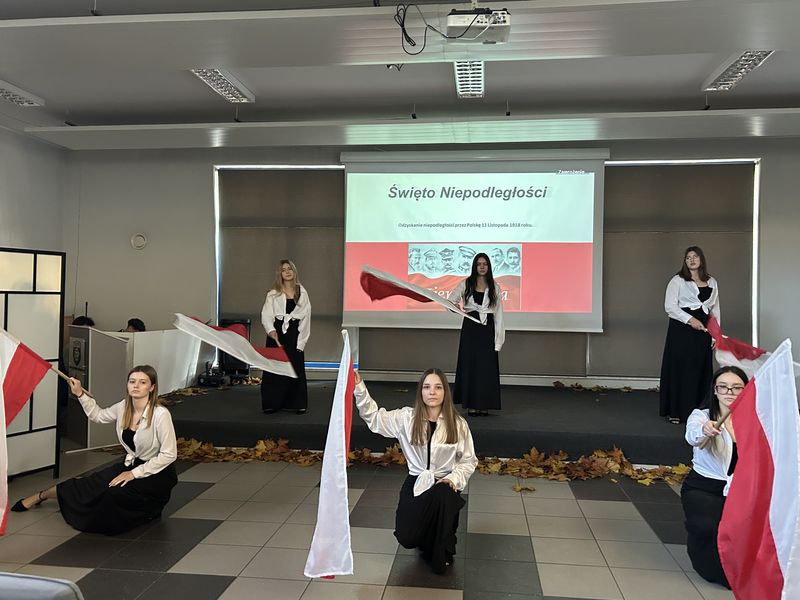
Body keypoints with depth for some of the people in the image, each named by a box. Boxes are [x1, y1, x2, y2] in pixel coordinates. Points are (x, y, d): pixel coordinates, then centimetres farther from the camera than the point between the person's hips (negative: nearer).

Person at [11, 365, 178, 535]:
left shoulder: (160, 414, -26)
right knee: (91, 484, -2)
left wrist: (134, 473, -18)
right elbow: (98, 415, 19)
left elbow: (169, 455, -23)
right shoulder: (123, 407, -4)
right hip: (131, 464, 6)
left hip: (156, 473, -6)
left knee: (114, 494, -24)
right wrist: (80, 394, 7)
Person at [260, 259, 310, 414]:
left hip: (295, 334, 0)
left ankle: (298, 404, 10)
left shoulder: (302, 293, 6)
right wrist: (271, 330, -24)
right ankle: (272, 403, 9)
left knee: (296, 369, 1)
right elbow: (266, 315, -4)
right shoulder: (273, 294, 4)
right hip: (277, 333, 0)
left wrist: (301, 341, -1)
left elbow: (306, 318, 5)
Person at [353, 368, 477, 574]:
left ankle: (441, 554, -11)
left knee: (441, 496, -38)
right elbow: (374, 417, -7)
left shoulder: (458, 424, -5)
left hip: (444, 484, -1)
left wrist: (454, 479, -15)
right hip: (416, 483, 1)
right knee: (405, 537, -18)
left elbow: (468, 461, 3)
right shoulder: (407, 418, -2)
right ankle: (429, 539, 23)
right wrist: (359, 387, -19)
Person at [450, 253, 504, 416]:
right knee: (469, 365, 1)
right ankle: (471, 404, 8)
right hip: (470, 328, 0)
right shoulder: (466, 284, 3)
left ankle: (484, 404, 8)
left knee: (487, 366, 0)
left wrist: (498, 339, 0)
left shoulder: (494, 288, 5)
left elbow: (498, 313, 4)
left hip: (487, 329, 0)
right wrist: (455, 306, -17)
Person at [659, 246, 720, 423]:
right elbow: (669, 306, -7)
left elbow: (715, 309, 16)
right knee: (679, 369, -4)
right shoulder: (677, 281, 1)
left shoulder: (711, 282, 14)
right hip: (681, 329, -4)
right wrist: (690, 319, -17)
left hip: (702, 330, 4)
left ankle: (696, 410, 14)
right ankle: (676, 412, 4)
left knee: (701, 370, 4)